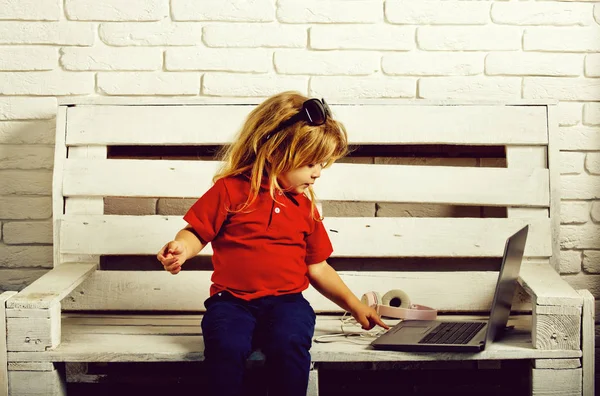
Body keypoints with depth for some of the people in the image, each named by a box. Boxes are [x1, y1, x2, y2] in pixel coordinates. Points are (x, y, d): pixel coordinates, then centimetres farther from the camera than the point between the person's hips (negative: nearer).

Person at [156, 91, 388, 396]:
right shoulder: (231, 189, 4)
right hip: (233, 300, -2)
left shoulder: (305, 206, 17)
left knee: (289, 343, -31)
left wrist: (354, 306, 21)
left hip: (287, 300, 3)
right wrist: (181, 249, -18)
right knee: (226, 346, -33)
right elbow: (196, 233, 5)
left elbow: (317, 267, 23)